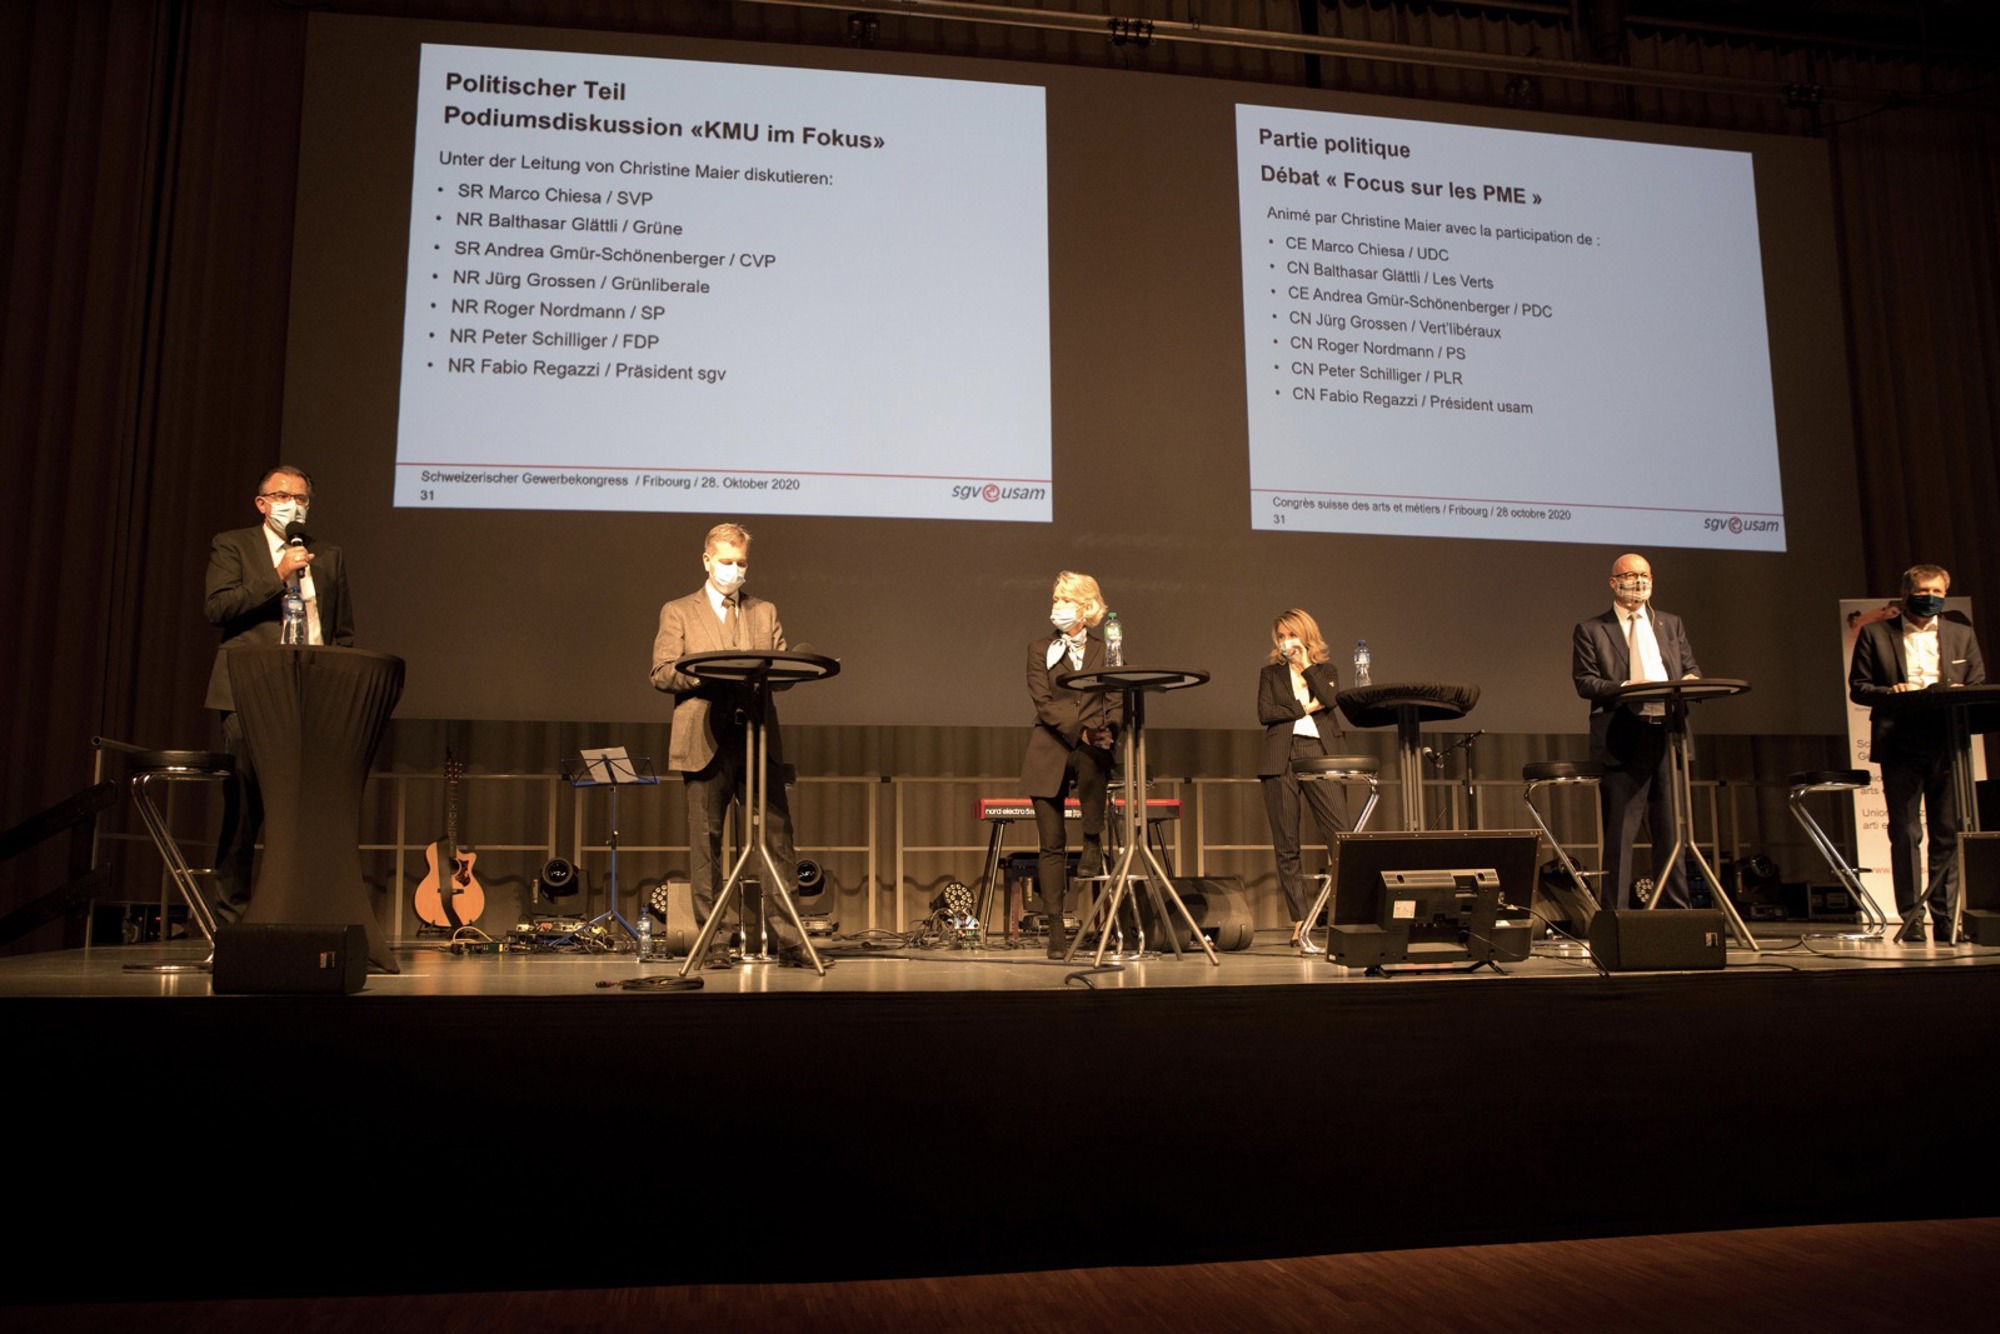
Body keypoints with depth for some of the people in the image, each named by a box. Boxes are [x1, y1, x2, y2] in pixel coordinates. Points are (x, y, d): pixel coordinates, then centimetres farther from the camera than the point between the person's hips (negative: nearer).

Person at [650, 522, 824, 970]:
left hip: (758, 739, 2)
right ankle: (714, 944, 8)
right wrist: (708, 673, -15)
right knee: (705, 846, 0)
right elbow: (661, 673, 1)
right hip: (705, 743, -2)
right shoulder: (678, 613, 11)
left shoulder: (765, 613, 19)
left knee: (777, 840, -2)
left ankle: (789, 941, 1)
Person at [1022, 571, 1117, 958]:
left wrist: (1103, 732, -16)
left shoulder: (1103, 650, 10)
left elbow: (1111, 701, 6)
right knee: (1052, 844, -3)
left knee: (1092, 764, -38)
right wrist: (1079, 730, -19)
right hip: (1049, 752, 0)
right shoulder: (1040, 650, 8)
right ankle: (1057, 927, 3)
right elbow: (1044, 704, -4)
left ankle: (1093, 845, -18)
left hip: (1089, 748, 0)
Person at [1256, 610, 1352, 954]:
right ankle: (1300, 924, 2)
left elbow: (1330, 701, -3)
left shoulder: (1325, 670, 19)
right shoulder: (1270, 673, 18)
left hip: (1320, 756, 0)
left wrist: (1305, 665, 1)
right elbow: (1264, 713, 2)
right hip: (1281, 760, 0)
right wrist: (1305, 709, 0)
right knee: (1286, 847, -2)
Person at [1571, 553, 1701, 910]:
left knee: (1672, 828, 7)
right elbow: (1585, 682, -2)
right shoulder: (1590, 630, 6)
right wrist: (1625, 687, -19)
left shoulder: (1671, 624, 20)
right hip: (1624, 739, -4)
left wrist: (1689, 681, -7)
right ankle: (1616, 914, 0)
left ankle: (1677, 909, 14)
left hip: (1669, 733, 4)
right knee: (1620, 831, -4)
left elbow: (1690, 669, 17)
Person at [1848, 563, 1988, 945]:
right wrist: (1890, 693, -15)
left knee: (1948, 834, 2)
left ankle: (1946, 918, 9)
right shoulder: (1875, 634, 7)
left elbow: (1979, 685, 14)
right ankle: (1911, 921, 4)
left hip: (1946, 746, 2)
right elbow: (1857, 687, 4)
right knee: (1905, 835, 0)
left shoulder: (1961, 632, 15)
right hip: (1900, 747, -2)